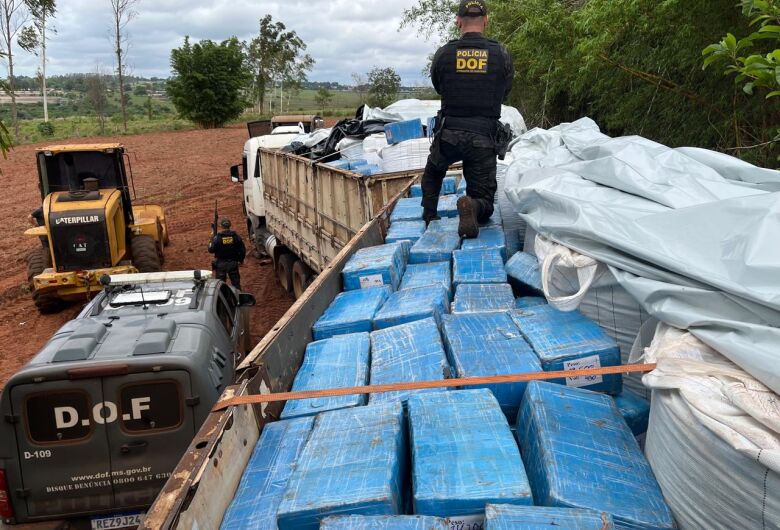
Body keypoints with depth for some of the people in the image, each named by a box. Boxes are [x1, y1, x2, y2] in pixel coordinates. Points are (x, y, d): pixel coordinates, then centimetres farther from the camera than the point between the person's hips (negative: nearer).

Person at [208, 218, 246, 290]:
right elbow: (243, 250, 0)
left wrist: (211, 243, 11)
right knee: (236, 282, 11)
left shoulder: (217, 238, -13)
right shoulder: (236, 237, -6)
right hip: (233, 263, 2)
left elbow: (211, 250, -7)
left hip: (221, 264, -2)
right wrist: (241, 260, 15)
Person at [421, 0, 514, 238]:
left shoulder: (443, 54, -3)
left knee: (432, 174, 33)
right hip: (484, 138, -1)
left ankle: (428, 219, 23)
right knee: (484, 203, 8)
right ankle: (472, 206, -25)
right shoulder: (501, 54, -2)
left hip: (449, 135, 1)